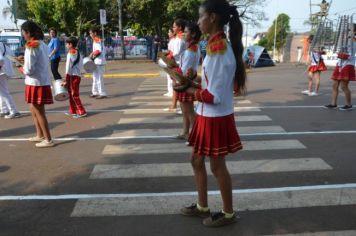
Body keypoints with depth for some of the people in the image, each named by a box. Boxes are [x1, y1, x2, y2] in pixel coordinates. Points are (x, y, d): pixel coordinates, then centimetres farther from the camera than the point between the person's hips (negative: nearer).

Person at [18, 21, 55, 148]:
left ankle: (48, 140, 8)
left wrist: (22, 69, 0)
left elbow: (29, 69, -20)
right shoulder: (42, 44, 9)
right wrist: (25, 59, 15)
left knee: (39, 112, 1)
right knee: (34, 110, 20)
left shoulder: (31, 46, -17)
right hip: (43, 81, 9)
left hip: (36, 83, -9)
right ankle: (40, 135, 30)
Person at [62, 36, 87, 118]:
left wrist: (66, 80, -14)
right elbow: (81, 65, 15)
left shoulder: (70, 53, -14)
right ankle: (73, 111, 23)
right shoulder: (77, 52, 11)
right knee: (71, 93, 16)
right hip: (77, 75, 9)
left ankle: (81, 112, -2)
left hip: (73, 76, -9)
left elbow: (69, 68, -16)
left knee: (74, 94, -4)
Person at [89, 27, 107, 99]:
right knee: (95, 78, 17)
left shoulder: (97, 40, -13)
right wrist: (93, 54, 9)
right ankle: (95, 92, 26)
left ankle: (103, 94, -3)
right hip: (96, 62, 11)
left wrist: (92, 54, -13)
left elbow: (99, 50, -24)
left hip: (99, 62, -11)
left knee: (99, 78, -8)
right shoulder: (96, 40, 17)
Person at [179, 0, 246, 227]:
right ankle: (202, 207, 36)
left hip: (216, 117, -9)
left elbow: (214, 96, -24)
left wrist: (189, 89, -11)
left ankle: (229, 214, 29)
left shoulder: (219, 49, -23)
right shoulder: (219, 45, 8)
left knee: (217, 166, 7)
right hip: (207, 115, 9)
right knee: (197, 160, 18)